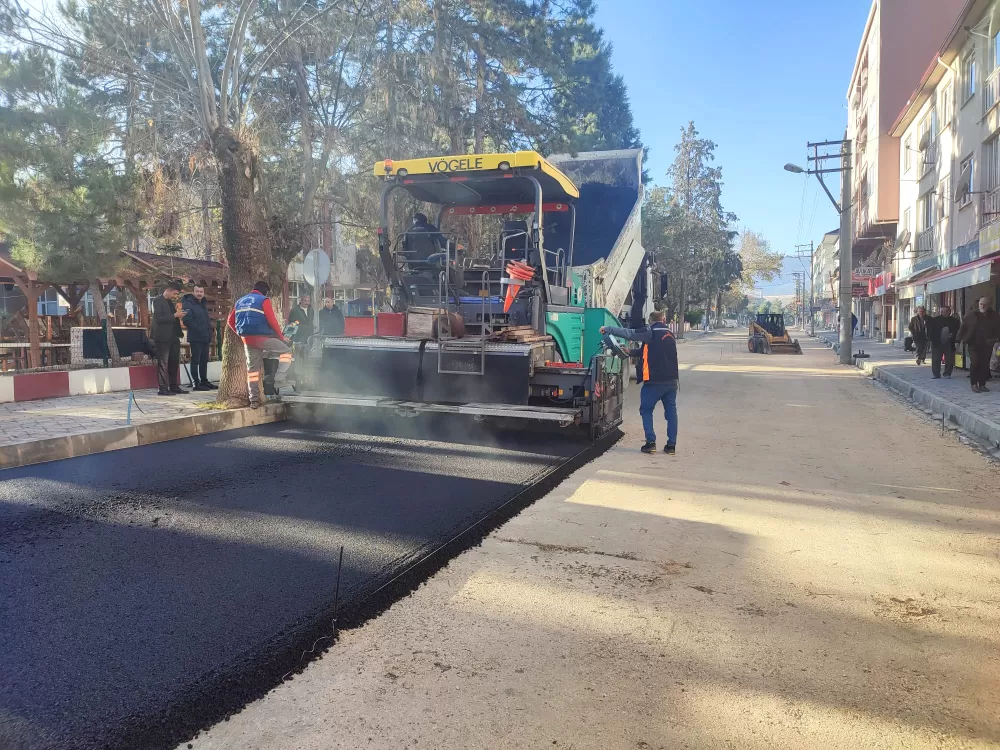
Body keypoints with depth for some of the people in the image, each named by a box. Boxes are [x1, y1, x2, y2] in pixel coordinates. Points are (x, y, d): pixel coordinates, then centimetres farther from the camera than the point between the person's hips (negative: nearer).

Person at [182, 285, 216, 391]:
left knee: (204, 360, 13)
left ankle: (204, 381, 21)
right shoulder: (188, 304, -9)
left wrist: (209, 336, 15)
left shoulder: (202, 305, 19)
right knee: (195, 360, -4)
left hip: (205, 338, 9)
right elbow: (187, 320, -20)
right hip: (195, 338, -9)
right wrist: (199, 330, -18)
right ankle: (196, 383, -2)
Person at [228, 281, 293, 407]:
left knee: (252, 368, 11)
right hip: (262, 337, -7)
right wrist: (281, 336, -1)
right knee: (286, 351, 5)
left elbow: (230, 321, 19)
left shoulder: (240, 301, 20)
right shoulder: (263, 300, -2)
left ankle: (254, 399, 11)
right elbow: (272, 321, -10)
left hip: (247, 339, 7)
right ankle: (280, 380, -9)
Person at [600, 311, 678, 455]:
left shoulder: (651, 332, -5)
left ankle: (651, 442, 0)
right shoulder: (669, 334, 18)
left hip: (654, 381, -6)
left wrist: (607, 329, -4)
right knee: (671, 412, 9)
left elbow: (629, 333, -12)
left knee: (646, 410, 7)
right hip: (671, 381, 6)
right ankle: (671, 445, 8)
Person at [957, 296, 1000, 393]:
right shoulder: (971, 314, -2)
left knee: (985, 365, 5)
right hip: (974, 343, -2)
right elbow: (963, 326, 0)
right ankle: (974, 384, 0)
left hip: (987, 344, 2)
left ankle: (982, 385, 13)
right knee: (974, 363, -10)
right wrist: (960, 338, -4)